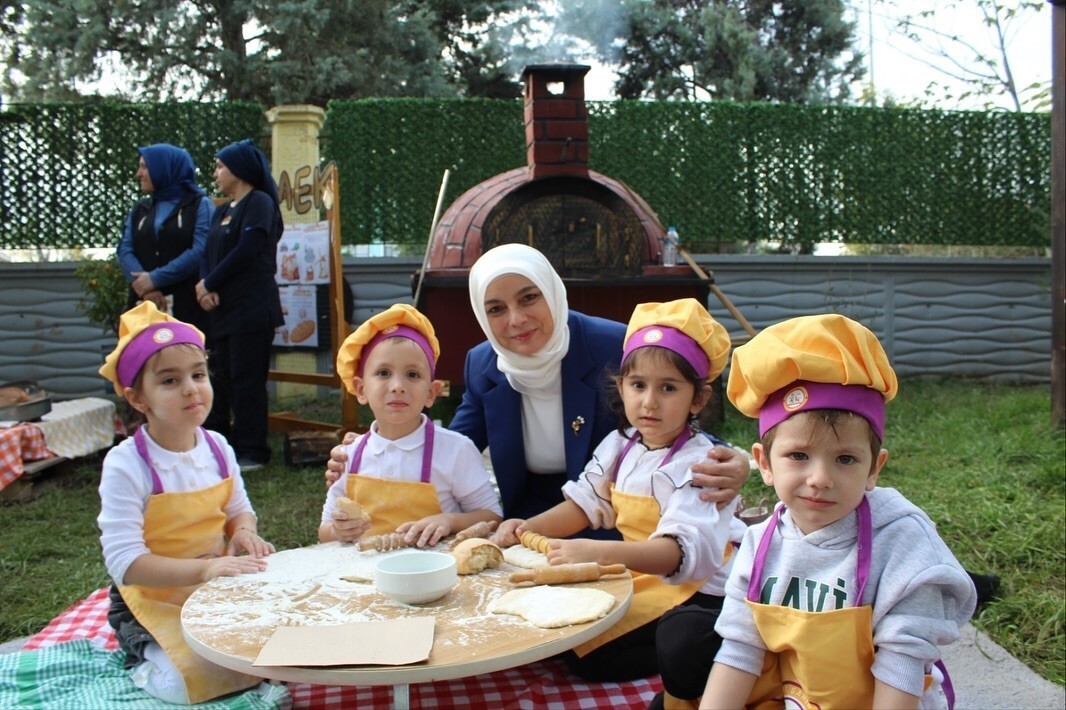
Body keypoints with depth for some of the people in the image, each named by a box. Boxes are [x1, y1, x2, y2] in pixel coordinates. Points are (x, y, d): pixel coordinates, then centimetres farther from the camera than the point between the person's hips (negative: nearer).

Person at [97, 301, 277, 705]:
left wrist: (244, 531, -13)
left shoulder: (217, 448, -3)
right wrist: (203, 569, -35)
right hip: (155, 600, -6)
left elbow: (239, 508, 12)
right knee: (197, 680, -27)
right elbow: (125, 562, -25)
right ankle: (148, 659, 6)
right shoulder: (126, 466, -21)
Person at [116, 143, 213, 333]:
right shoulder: (140, 209, 20)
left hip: (188, 304, -5)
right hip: (145, 305, 5)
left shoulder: (200, 205, 3)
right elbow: (125, 250, 8)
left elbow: (200, 251, -10)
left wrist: (156, 279, -14)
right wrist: (143, 284, -12)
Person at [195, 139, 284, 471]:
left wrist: (210, 284, -8)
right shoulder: (222, 211, 21)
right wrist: (205, 287, -6)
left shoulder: (259, 202, -5)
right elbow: (209, 254, 14)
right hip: (223, 308, 8)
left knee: (247, 380, -7)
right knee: (225, 378, 8)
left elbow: (246, 252, -15)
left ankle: (252, 452, 0)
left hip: (252, 308, -8)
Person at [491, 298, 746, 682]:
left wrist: (598, 553, -47)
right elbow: (586, 503, 10)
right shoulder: (619, 445, 3)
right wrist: (529, 528, -8)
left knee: (588, 656, -20)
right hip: (640, 572, 8)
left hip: (696, 590, -8)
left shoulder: (697, 464, -20)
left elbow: (680, 551, -32)